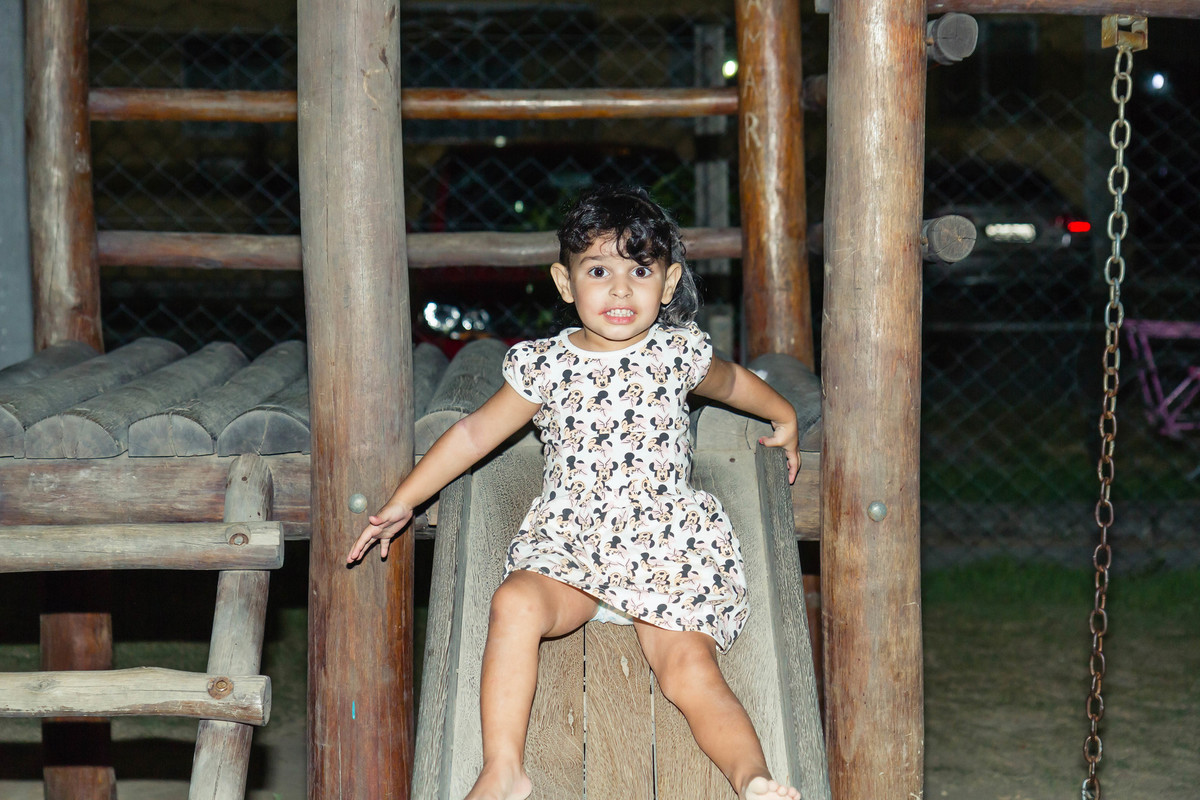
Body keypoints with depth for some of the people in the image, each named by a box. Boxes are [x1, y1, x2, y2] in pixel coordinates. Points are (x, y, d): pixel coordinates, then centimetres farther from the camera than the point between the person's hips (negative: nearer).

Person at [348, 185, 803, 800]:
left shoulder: (679, 353, 5)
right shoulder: (545, 366, 2)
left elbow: (729, 381, 28)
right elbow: (475, 432, 12)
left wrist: (781, 415, 44)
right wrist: (403, 501, 12)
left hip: (667, 546, 1)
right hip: (568, 545, 0)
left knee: (689, 668, -24)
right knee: (514, 604, -31)